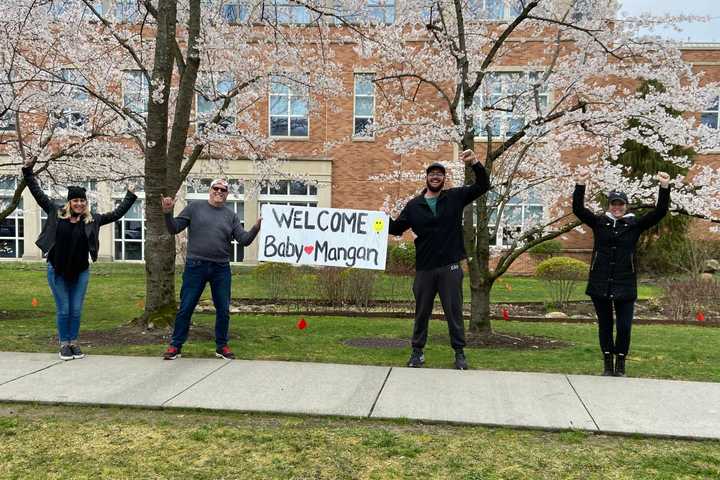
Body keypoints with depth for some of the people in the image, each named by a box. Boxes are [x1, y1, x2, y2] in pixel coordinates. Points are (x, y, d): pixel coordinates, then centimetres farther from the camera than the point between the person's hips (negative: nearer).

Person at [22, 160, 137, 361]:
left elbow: (116, 214, 4)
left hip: (80, 272, 1)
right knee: (63, 310, 4)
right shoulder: (56, 212, -1)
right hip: (57, 271, -1)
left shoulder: (93, 219, 0)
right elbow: (38, 194, 4)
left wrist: (129, 197, 3)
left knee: (76, 311, 6)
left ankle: (74, 343, 20)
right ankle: (64, 345, 16)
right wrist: (28, 173, 3)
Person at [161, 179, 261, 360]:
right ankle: (176, 345, 14)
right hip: (195, 266, -2)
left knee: (223, 310, 7)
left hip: (221, 269, 2)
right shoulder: (195, 207, 4)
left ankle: (221, 346, 22)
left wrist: (255, 229, -16)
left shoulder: (231, 216, 9)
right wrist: (168, 213, -13)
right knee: (186, 307, 2)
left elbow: (244, 240, 2)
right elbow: (174, 229, 5)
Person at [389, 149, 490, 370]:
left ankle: (459, 353, 18)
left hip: (450, 267, -1)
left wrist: (475, 164, -20)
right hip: (424, 268, 1)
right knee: (422, 312, 11)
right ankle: (417, 351, 23)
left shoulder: (455, 197, 2)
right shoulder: (413, 205, 4)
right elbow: (397, 228, 9)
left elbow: (483, 186, -4)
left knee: (454, 311, 6)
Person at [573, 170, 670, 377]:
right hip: (600, 284, 1)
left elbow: (659, 212, -3)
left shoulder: (634, 225, 5)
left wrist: (665, 188, -15)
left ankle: (620, 365, 16)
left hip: (625, 286, -1)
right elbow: (578, 209, -6)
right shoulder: (599, 222, 5)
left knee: (624, 327, -1)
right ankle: (607, 365, 22)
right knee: (605, 325, 10)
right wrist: (580, 185, -19)